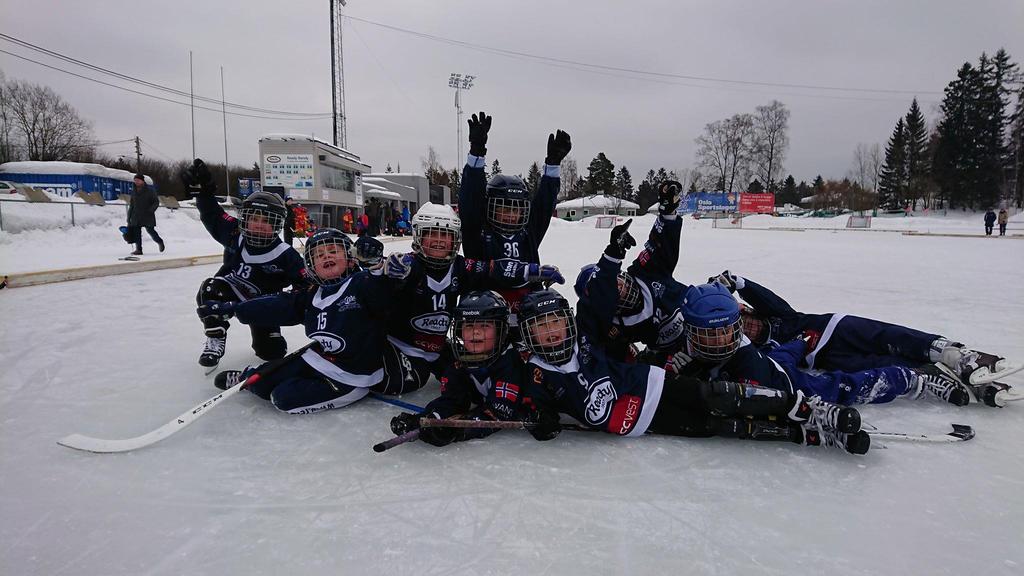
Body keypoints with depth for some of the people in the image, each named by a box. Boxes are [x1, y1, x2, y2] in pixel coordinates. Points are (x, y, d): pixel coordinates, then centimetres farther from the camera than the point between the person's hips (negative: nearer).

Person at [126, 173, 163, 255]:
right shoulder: (134, 192, 11)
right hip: (136, 216, 4)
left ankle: (160, 241, 24)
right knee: (136, 233, -2)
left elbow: (156, 202, -3)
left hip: (147, 216, -4)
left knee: (150, 230, -2)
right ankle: (138, 249, 1)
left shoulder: (150, 191, -3)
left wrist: (150, 210, -18)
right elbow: (131, 205, 17)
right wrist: (129, 218, 14)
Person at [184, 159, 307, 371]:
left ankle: (261, 337, 32)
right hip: (229, 291, 2)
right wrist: (202, 190, -19)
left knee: (272, 351, -7)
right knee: (210, 289, -34)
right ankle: (215, 340, -14)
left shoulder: (285, 255, -25)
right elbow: (213, 216, -7)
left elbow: (303, 284, -22)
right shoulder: (235, 235, -15)